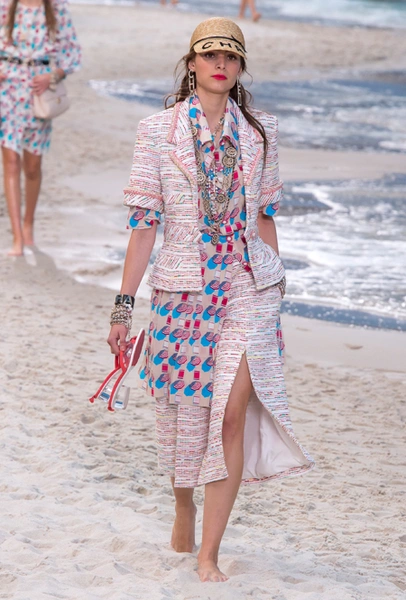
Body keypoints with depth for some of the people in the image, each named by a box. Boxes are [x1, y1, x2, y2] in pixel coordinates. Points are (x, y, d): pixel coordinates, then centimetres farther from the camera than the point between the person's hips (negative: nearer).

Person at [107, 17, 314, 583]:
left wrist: (275, 293, 15)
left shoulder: (259, 131, 4)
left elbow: (264, 216, 12)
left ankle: (209, 555, -3)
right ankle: (184, 508, 40)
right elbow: (143, 220, -3)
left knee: (233, 411, -10)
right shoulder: (158, 130, -2)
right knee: (186, 413, 9)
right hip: (183, 290, -1)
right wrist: (124, 306, -5)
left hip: (249, 287, 1)